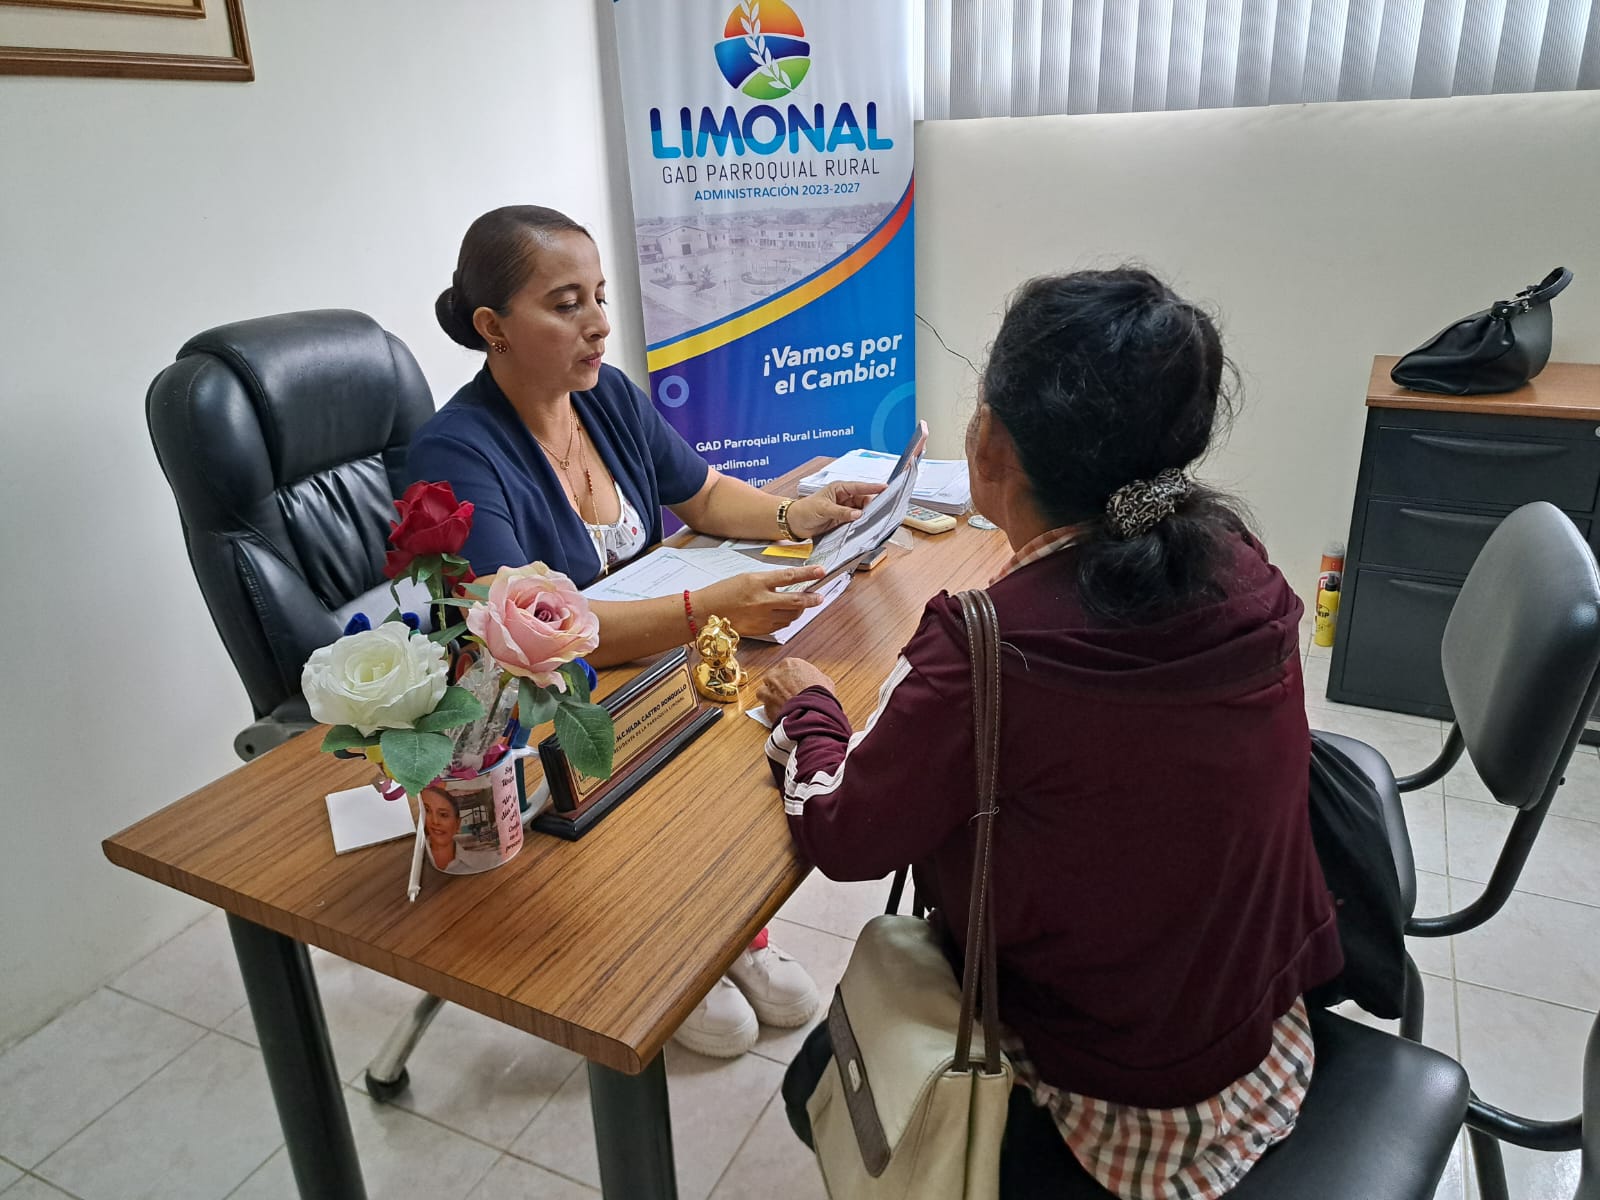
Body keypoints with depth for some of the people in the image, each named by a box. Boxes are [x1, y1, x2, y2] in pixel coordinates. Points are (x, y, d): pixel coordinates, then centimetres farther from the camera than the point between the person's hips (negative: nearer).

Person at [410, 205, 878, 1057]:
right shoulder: (456, 455, -22)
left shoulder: (609, 395, 1)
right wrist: (708, 610, -41)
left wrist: (796, 517, -9)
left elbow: (704, 495, 12)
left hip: (635, 666, 7)